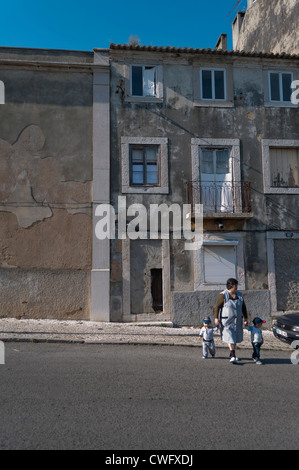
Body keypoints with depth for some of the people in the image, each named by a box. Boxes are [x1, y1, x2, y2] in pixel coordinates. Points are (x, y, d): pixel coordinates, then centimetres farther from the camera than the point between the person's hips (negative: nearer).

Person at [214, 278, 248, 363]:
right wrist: (216, 318, -14)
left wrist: (245, 319, 6)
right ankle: (233, 356, -10)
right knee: (230, 337, -12)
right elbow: (217, 307, -9)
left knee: (235, 337, 13)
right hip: (226, 321, -6)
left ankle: (231, 354, 29)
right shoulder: (223, 295, -12)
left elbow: (243, 308, 11)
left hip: (237, 320, 6)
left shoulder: (239, 295, 4)